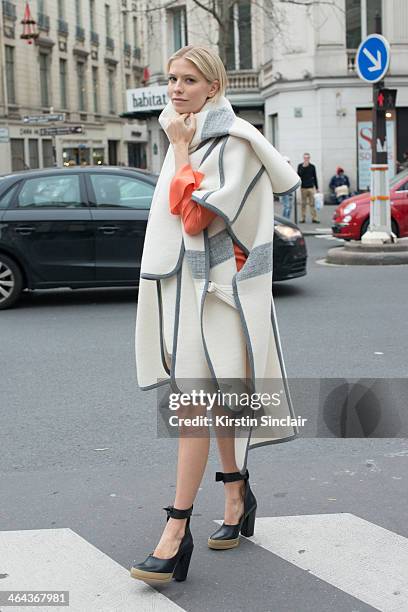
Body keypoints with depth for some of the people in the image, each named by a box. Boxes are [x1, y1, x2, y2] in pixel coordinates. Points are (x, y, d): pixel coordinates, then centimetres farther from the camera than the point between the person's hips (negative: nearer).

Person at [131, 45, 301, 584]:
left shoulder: (232, 141, -12)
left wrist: (180, 150, -15)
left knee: (191, 403, -13)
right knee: (214, 398, 15)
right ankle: (237, 496, 30)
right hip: (183, 282, 8)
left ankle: (177, 531, -9)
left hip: (215, 285, -8)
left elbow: (198, 214, -22)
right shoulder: (187, 136, 14)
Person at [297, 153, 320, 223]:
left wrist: (317, 188, 10)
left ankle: (314, 218, -2)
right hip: (303, 188, 0)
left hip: (311, 187, 0)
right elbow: (298, 175, -6)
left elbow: (315, 177, 11)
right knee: (303, 204, 3)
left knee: (312, 203, -3)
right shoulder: (300, 166, 4)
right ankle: (303, 218, 7)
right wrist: (303, 167, -16)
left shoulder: (312, 167, 7)